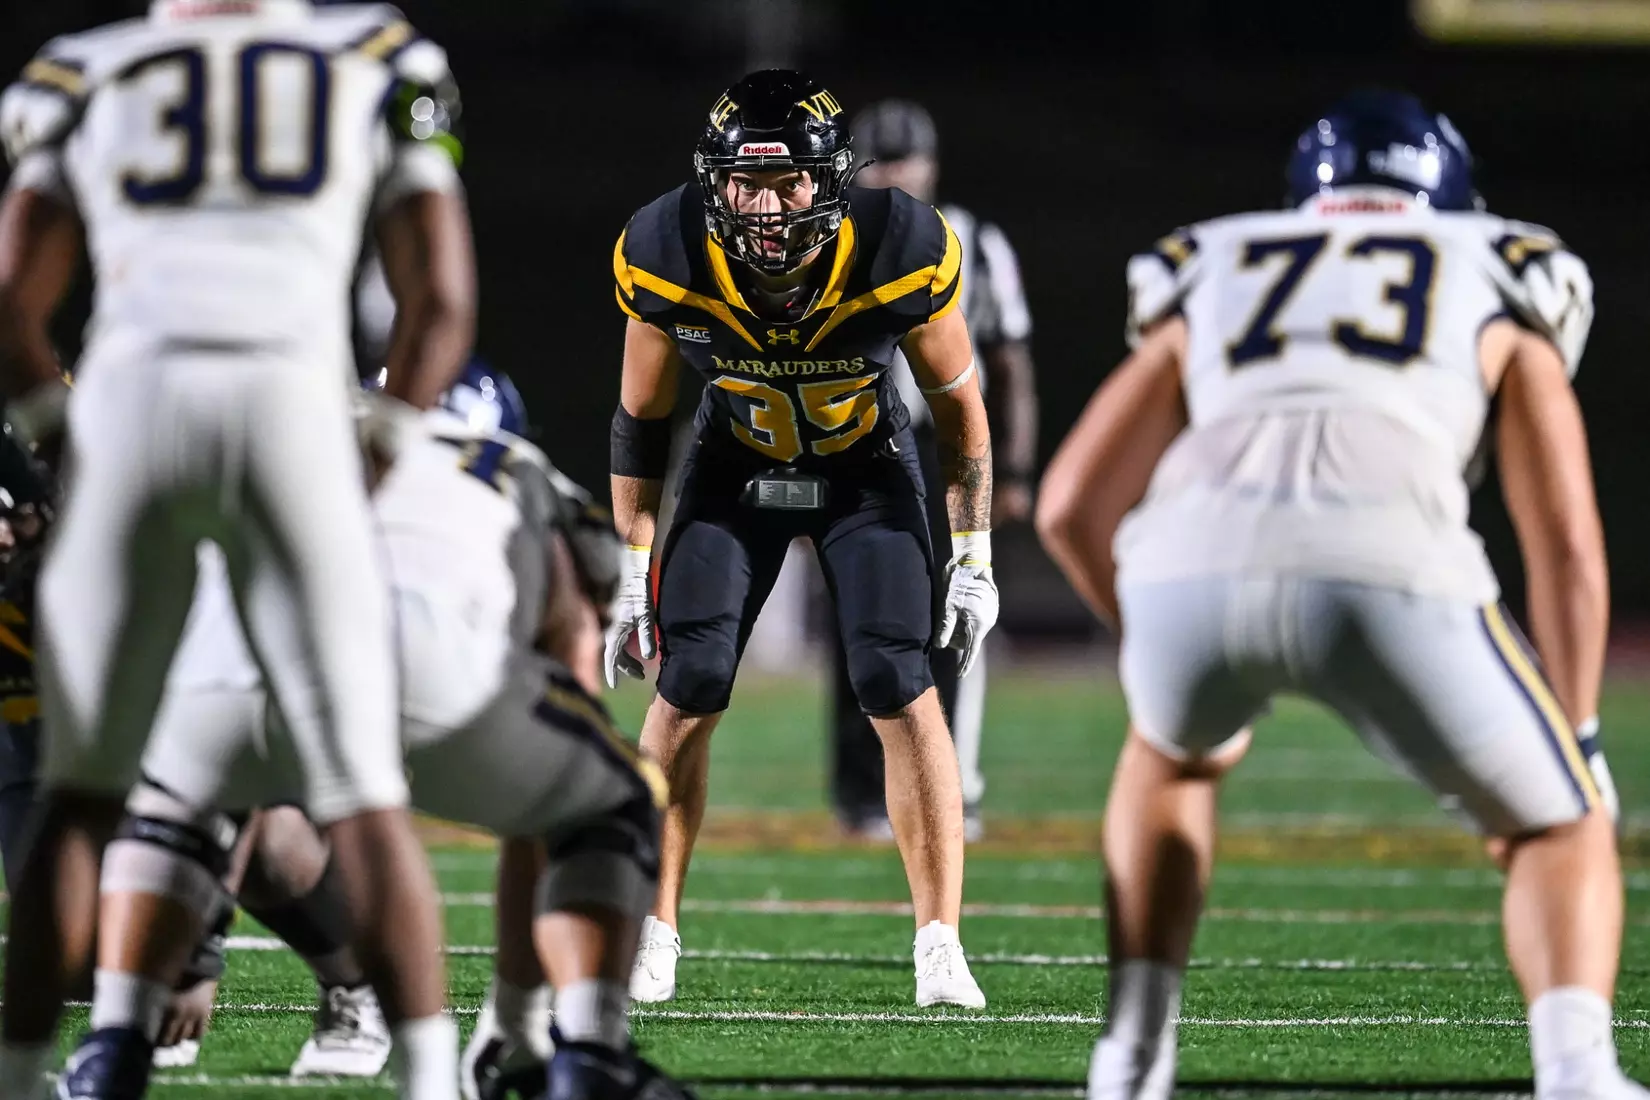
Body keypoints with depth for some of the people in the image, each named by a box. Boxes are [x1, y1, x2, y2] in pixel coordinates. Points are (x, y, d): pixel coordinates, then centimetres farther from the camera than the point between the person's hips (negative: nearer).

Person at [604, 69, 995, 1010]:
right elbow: (642, 419, -8)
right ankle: (654, 934, 3)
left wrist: (975, 559, -9)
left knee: (901, 692, -13)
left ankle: (942, 947, -7)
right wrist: (635, 568, -6)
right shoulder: (669, 259, -26)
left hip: (866, 467, -1)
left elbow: (959, 403, -12)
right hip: (736, 465, 1)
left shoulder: (902, 254, -30)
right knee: (689, 689, -9)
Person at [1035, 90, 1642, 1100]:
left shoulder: (1210, 284, 37)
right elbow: (1568, 544, 25)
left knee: (1176, 753, 38)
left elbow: (1072, 507, 30)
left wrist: (1174, 655, 46)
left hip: (1192, 562, 2)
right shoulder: (1499, 300, 33)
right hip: (1386, 569, -2)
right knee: (1559, 829, 21)